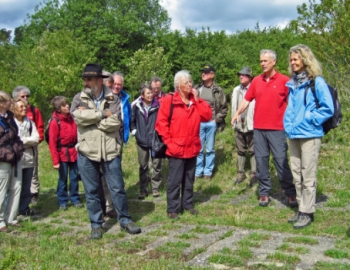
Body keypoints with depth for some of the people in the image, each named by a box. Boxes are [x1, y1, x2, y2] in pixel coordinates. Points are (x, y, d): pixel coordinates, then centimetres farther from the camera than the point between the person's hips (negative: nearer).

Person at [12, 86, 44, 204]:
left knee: (33, 171, 8)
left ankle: (34, 194, 16)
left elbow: (40, 127, 6)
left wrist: (37, 139, -6)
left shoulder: (35, 110, 4)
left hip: (31, 146, 1)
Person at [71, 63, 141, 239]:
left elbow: (115, 123, -15)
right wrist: (104, 114, -14)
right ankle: (96, 225, 24)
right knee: (92, 191, 10)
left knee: (118, 188, 7)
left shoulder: (112, 99, -1)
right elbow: (78, 117, -18)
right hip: (87, 152, 1)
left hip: (110, 151, -1)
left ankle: (125, 220, 24)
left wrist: (90, 117, -12)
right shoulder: (79, 98, 2)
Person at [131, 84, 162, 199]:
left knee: (156, 165, 7)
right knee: (143, 166, 10)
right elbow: (132, 120, 12)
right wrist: (134, 131, 5)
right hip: (142, 141, 2)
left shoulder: (158, 106, -9)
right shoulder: (137, 107, -1)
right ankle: (143, 190, 20)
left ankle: (155, 188, 22)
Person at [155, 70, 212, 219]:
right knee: (174, 180, 0)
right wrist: (169, 142, -13)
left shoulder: (196, 101, 9)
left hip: (192, 148, 6)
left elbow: (207, 116, -2)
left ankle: (188, 204, 29)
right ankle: (172, 208, 9)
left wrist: (197, 100, -7)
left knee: (189, 179, 16)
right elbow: (161, 123, -10)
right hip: (176, 149, -5)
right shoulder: (169, 100, -8)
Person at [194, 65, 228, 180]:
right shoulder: (196, 89, 5)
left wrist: (216, 119, -2)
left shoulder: (218, 90, 0)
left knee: (210, 149, 7)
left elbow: (224, 108, 4)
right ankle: (198, 171, 16)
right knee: (198, 149, 6)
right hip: (198, 123, 1)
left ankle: (208, 171, 18)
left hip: (211, 123, -1)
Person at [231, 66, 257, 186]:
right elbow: (234, 107, 13)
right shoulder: (236, 90, 11)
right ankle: (240, 174, 22)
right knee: (240, 151, 13)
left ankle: (253, 174, 9)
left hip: (251, 125, -6)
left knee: (253, 151, 2)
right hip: (239, 125, 6)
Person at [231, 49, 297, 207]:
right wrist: (237, 113, -5)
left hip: (277, 129, -4)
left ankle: (290, 193, 11)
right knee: (261, 160, 7)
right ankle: (264, 193, 16)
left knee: (281, 160, -1)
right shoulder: (256, 81, 9)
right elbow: (247, 99, 10)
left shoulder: (284, 80, -3)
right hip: (258, 128, 4)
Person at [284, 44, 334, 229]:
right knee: (297, 174, 12)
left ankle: (307, 212, 7)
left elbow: (328, 108, -10)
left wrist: (309, 120, -12)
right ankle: (301, 209, 23)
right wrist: (288, 124, 8)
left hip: (309, 135, -7)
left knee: (308, 176, -1)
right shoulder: (292, 83, 13)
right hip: (293, 135, 7)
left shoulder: (316, 82, -8)